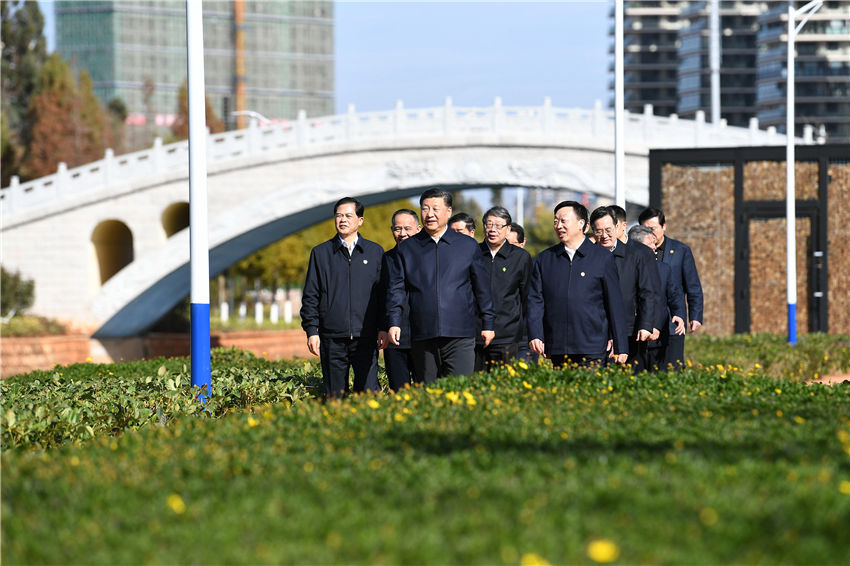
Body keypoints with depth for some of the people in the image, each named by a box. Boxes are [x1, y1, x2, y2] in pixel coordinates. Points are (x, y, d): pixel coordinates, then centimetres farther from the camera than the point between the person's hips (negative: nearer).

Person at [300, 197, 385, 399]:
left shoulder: (375, 252, 10)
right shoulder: (320, 253, 10)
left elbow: (383, 292, 10)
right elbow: (310, 296, 9)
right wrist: (312, 331, 0)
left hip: (365, 336, -1)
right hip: (332, 338, 1)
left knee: (368, 392, -7)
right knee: (335, 396, 2)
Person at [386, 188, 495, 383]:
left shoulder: (468, 246, 10)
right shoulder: (407, 248, 11)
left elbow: (482, 287, 13)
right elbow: (397, 287, 8)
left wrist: (487, 324, 11)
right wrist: (394, 322, -4)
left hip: (460, 337, -1)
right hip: (422, 337, 1)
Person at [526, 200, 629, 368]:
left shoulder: (603, 258, 6)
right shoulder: (544, 259, 12)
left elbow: (615, 303, 5)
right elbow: (535, 300, 7)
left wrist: (621, 347, 2)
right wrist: (535, 335, -8)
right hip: (557, 348, 2)